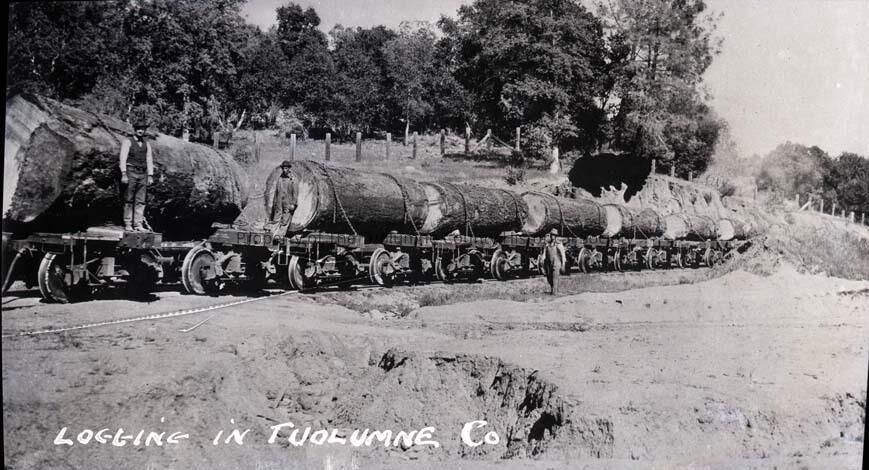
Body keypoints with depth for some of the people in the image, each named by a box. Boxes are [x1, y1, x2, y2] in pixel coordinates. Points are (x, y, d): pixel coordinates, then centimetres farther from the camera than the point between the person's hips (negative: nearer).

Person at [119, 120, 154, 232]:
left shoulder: (147, 144, 16)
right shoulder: (128, 142, 2)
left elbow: (149, 161, 13)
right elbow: (123, 158, -5)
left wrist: (150, 176, 4)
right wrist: (124, 174, -14)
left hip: (143, 174, 4)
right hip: (131, 173, -4)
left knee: (141, 201, 0)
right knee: (129, 200, -2)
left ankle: (138, 225, 1)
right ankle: (128, 224, 1)